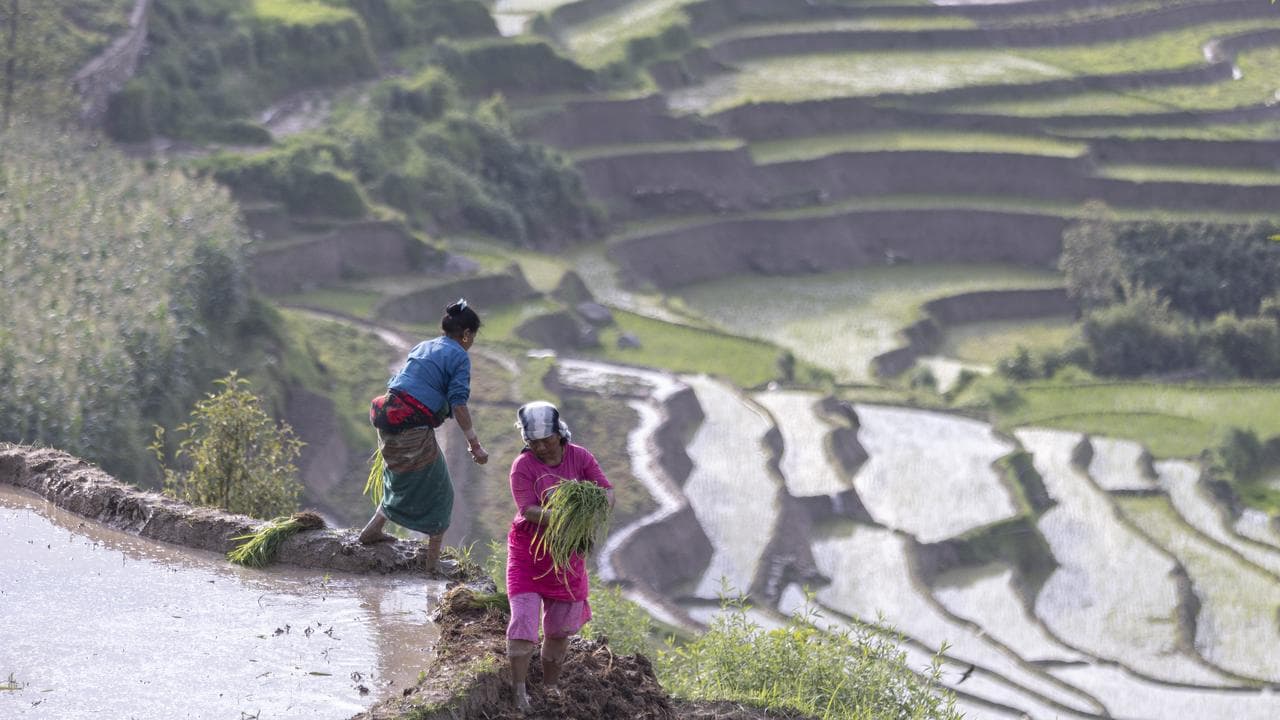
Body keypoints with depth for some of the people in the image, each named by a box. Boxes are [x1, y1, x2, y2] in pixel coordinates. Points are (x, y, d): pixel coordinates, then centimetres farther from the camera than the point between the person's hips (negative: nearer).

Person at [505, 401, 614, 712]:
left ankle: (550, 687, 29)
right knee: (523, 619, -12)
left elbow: (607, 490, -8)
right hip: (529, 553, -3)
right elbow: (529, 511, -24)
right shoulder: (523, 465, -15)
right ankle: (519, 690, -4)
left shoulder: (579, 457, -5)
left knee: (560, 628, 12)